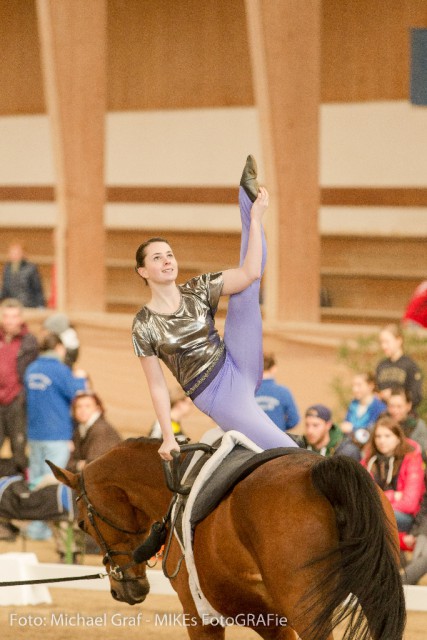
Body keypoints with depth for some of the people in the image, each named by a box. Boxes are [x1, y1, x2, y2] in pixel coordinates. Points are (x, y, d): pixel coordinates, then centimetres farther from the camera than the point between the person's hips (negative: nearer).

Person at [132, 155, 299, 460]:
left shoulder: (197, 290, 5)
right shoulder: (144, 326, -3)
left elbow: (250, 274, -7)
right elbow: (157, 386, 0)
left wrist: (255, 218, -11)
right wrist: (168, 438, -6)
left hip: (238, 367, 4)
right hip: (215, 396, -4)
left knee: (247, 289, -9)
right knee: (288, 454, -18)